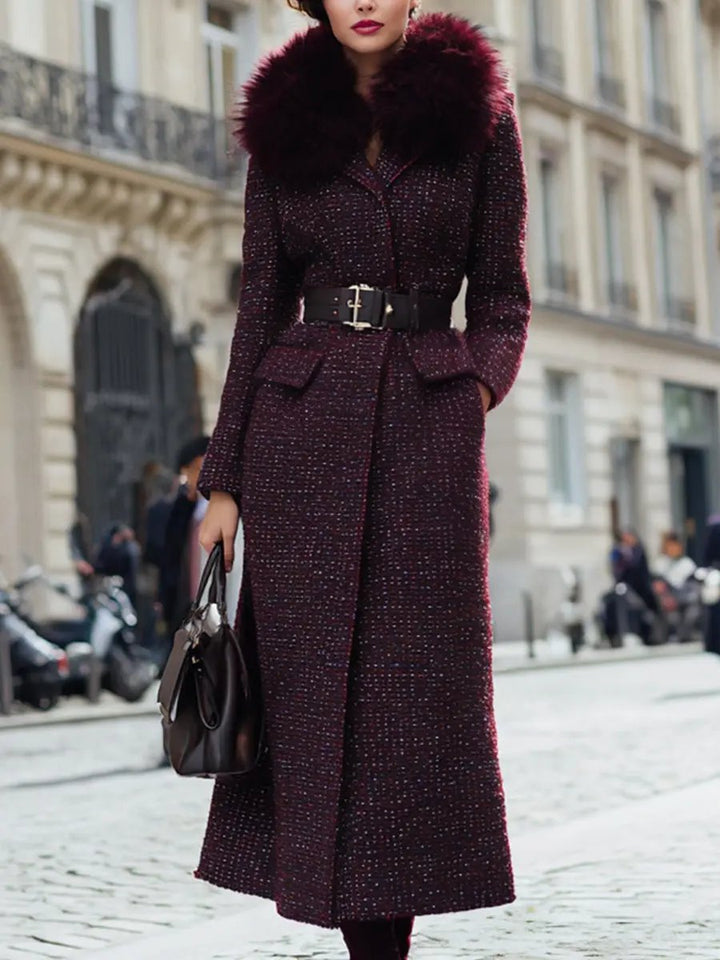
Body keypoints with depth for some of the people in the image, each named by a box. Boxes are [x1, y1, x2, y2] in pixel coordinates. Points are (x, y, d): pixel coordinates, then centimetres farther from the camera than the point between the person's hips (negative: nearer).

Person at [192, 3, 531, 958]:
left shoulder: (476, 109, 6)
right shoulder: (284, 122, 9)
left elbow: (502, 299, 9)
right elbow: (260, 309, 8)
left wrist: (476, 390, -9)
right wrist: (224, 479, 3)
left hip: (427, 428, -1)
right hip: (302, 429, 1)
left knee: (415, 690, -3)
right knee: (315, 687, 0)